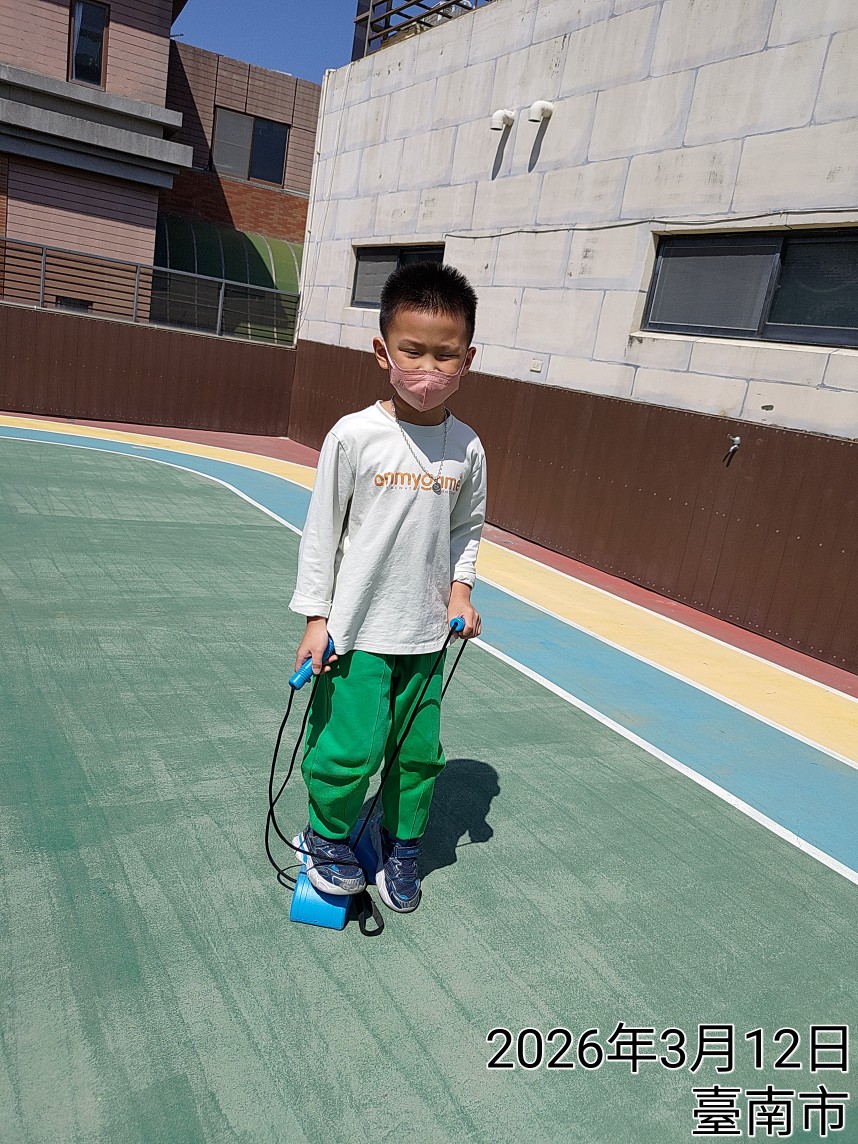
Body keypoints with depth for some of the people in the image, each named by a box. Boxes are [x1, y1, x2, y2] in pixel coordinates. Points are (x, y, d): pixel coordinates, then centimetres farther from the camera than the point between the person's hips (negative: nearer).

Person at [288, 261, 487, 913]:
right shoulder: (355, 435, -11)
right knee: (351, 749, -2)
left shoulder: (467, 448, 0)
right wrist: (316, 617, -6)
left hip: (426, 633, 4)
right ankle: (329, 835, 29)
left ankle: (400, 842, 38)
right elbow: (322, 529, -5)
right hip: (358, 628, -3)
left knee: (420, 753, 12)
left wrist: (460, 589, 1)